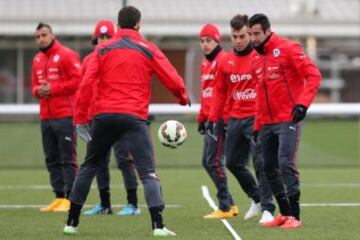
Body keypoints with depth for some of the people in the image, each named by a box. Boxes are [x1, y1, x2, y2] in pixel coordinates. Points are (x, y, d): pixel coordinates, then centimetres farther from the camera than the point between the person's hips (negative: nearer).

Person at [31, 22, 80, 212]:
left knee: (68, 159, -7)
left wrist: (53, 88, -14)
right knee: (52, 160, 8)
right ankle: (59, 197, 13)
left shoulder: (66, 55, -5)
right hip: (46, 117, 8)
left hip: (65, 116, -7)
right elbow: (34, 85, 22)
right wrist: (38, 90, -1)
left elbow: (77, 80, -11)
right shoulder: (37, 60, 17)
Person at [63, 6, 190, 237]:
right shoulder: (149, 50, 3)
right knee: (148, 172, -2)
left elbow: (86, 84, -2)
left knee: (89, 167, 17)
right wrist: (183, 97, 22)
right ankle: (158, 225, -17)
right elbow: (173, 80, 1)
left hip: (104, 115, 2)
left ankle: (72, 222, 22)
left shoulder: (103, 50, 6)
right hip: (134, 118, -2)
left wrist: (80, 118, 2)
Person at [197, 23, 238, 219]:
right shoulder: (205, 63, 18)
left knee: (214, 162, -10)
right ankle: (229, 204, 18)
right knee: (207, 162, 11)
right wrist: (202, 118, 20)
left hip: (221, 118, -10)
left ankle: (225, 208, -3)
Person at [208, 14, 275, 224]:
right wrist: (213, 118, 8)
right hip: (235, 119, 6)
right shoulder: (226, 61, 8)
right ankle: (257, 198, 30)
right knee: (233, 163, 12)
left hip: (256, 118, -6)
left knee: (260, 163, -13)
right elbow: (220, 92, 13)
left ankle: (267, 208, -9)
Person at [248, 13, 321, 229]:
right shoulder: (256, 60, 14)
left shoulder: (288, 49, -7)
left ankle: (294, 216, -13)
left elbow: (314, 75, -13)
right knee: (270, 168, 8)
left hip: (288, 120, -8)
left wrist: (303, 103, -24)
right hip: (267, 123, 8)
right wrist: (258, 125, 18)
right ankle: (285, 213, 17)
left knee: (286, 165, -15)